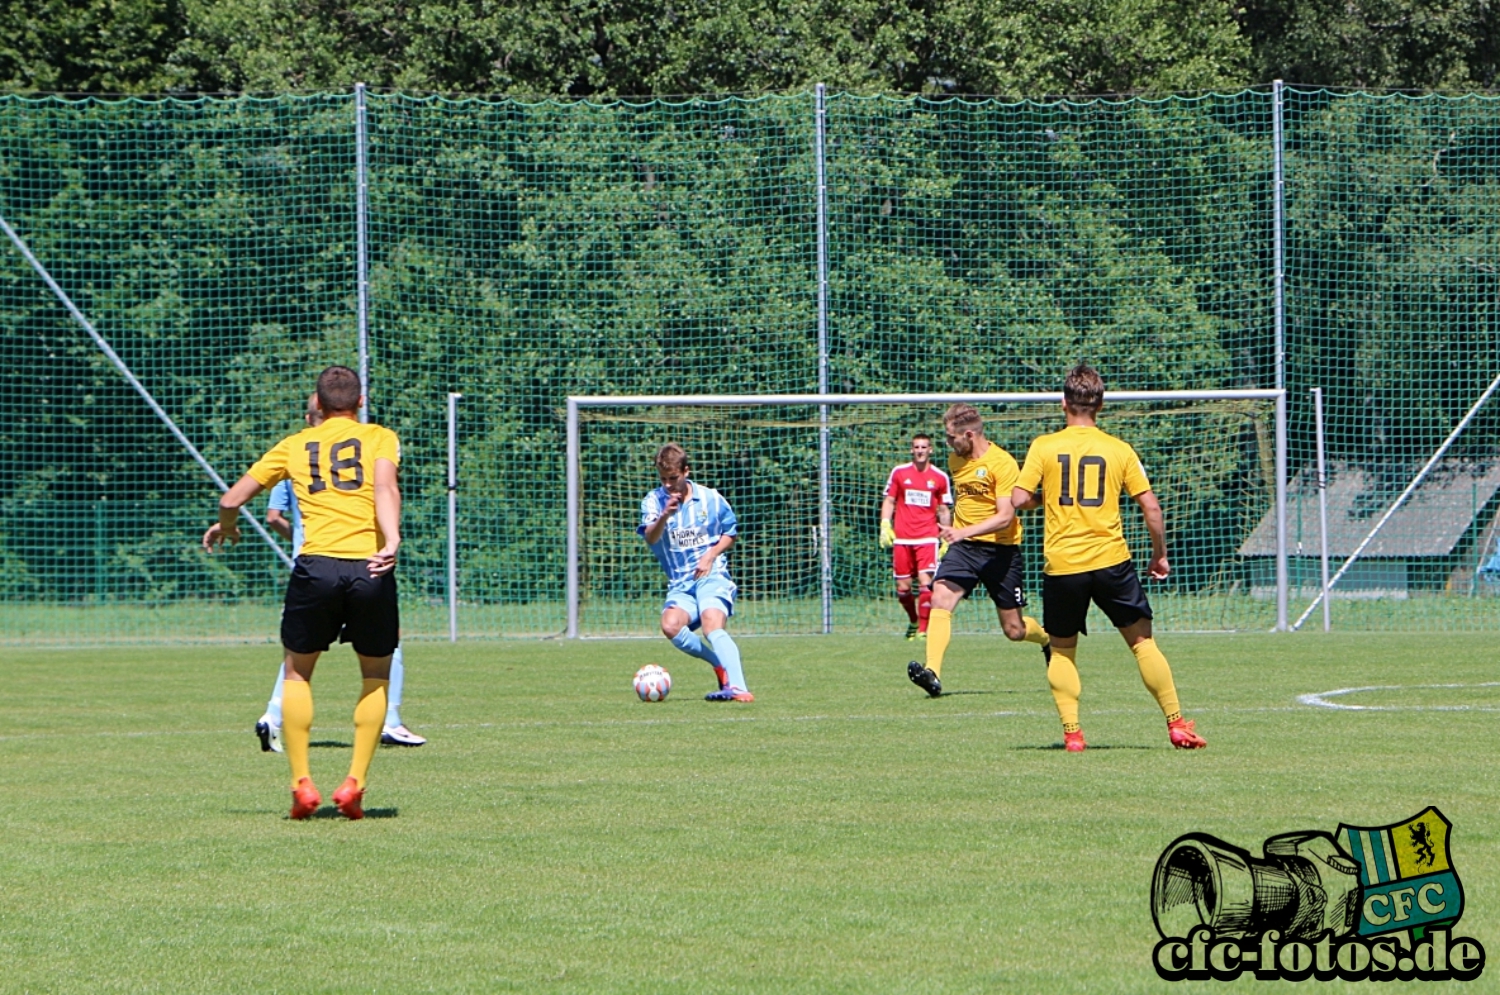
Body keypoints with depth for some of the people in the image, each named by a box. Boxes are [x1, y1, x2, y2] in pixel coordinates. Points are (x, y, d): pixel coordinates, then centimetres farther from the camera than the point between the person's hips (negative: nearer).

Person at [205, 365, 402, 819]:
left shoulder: (295, 445, 17)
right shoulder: (379, 437, 12)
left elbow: (232, 499, 15)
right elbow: (385, 487, -9)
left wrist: (224, 527, 37)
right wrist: (391, 541, -22)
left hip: (316, 564, 1)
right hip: (370, 568, -1)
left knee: (298, 673, 19)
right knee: (376, 675, 18)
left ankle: (301, 782, 9)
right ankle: (354, 783, 7)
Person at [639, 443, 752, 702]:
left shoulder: (710, 498, 5)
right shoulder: (653, 501, 1)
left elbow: (730, 532, 17)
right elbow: (650, 538, -17)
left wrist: (711, 555, -2)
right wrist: (664, 516, -39)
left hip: (711, 575, -2)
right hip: (680, 582, 2)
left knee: (712, 625, -29)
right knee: (670, 625, -27)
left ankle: (737, 687, -42)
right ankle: (722, 665, -9)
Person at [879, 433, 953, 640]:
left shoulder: (940, 478, 5)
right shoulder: (899, 473, 6)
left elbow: (944, 510, 11)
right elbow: (889, 501, 11)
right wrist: (885, 526, -2)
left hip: (927, 538, -1)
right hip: (902, 539, 1)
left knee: (925, 583, -15)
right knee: (903, 588, 3)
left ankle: (923, 630, -9)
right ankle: (913, 621, 29)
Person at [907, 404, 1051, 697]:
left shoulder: (1002, 463, -14)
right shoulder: (955, 459, 8)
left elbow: (1005, 517, -22)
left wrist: (964, 532, -33)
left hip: (1000, 549, -5)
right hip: (963, 547, 5)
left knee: (1014, 631, 4)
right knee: (941, 597, -23)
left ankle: (1046, 639, 39)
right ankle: (932, 673, -32)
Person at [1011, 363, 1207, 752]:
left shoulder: (1044, 447, -2)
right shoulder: (1119, 450, 1)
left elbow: (1019, 499, -7)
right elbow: (1151, 506, 0)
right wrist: (1160, 555, 13)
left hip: (1061, 565, 0)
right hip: (1111, 560, 0)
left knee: (1062, 650, 15)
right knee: (1142, 641, 10)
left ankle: (1071, 732, 3)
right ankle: (1176, 724, 7)